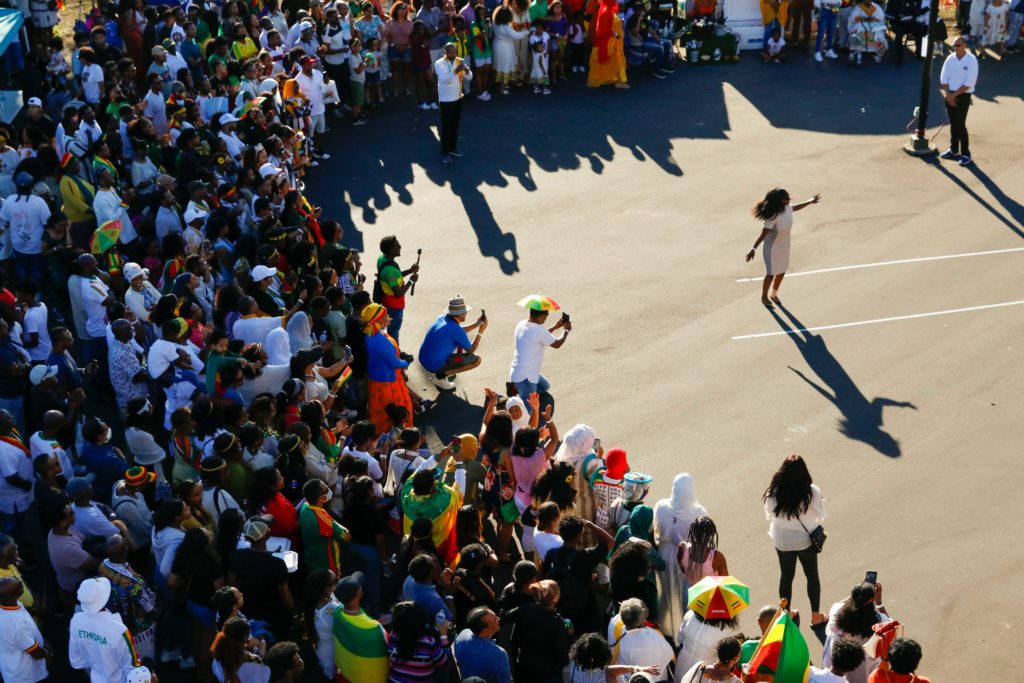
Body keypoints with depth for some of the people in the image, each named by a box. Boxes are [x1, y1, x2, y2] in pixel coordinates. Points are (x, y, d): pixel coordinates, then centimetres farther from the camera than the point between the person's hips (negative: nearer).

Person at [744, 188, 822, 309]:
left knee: (782, 272, 19)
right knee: (771, 274, 9)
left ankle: (774, 294, 44)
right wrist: (753, 249, -42)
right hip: (772, 248, -7)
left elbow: (796, 207, 15)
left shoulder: (787, 208, -10)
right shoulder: (773, 216, -33)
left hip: (784, 246, 7)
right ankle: (764, 297, 33)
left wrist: (810, 201, 30)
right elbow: (763, 234, -35)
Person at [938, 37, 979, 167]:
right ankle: (953, 150, 26)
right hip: (949, 95, 5)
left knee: (960, 124, -7)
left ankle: (965, 153, 3)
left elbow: (969, 83, -16)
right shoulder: (950, 58, 1)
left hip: (963, 95, -5)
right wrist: (947, 93, -9)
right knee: (953, 123, 13)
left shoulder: (971, 61, -13)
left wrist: (954, 95, -17)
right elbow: (944, 78, 4)